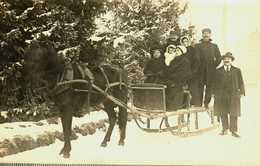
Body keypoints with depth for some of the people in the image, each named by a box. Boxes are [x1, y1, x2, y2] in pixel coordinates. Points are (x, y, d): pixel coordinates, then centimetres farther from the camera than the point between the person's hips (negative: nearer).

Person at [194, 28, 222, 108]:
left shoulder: (214, 46, 16)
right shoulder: (198, 45, 7)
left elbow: (219, 58, 12)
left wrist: (214, 65, 3)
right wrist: (199, 66, -10)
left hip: (211, 70, 2)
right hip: (201, 70, -2)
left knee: (209, 86, 2)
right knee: (200, 86, -2)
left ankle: (206, 103, 8)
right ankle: (199, 103, 2)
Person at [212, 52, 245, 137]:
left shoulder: (237, 70, 10)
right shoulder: (218, 71, 9)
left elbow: (241, 82, 7)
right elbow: (215, 83, 7)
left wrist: (241, 92, -1)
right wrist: (214, 93, 0)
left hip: (233, 95, -1)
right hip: (221, 95, 1)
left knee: (233, 113, 0)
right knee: (223, 113, 6)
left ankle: (234, 130, 6)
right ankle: (225, 129, 17)